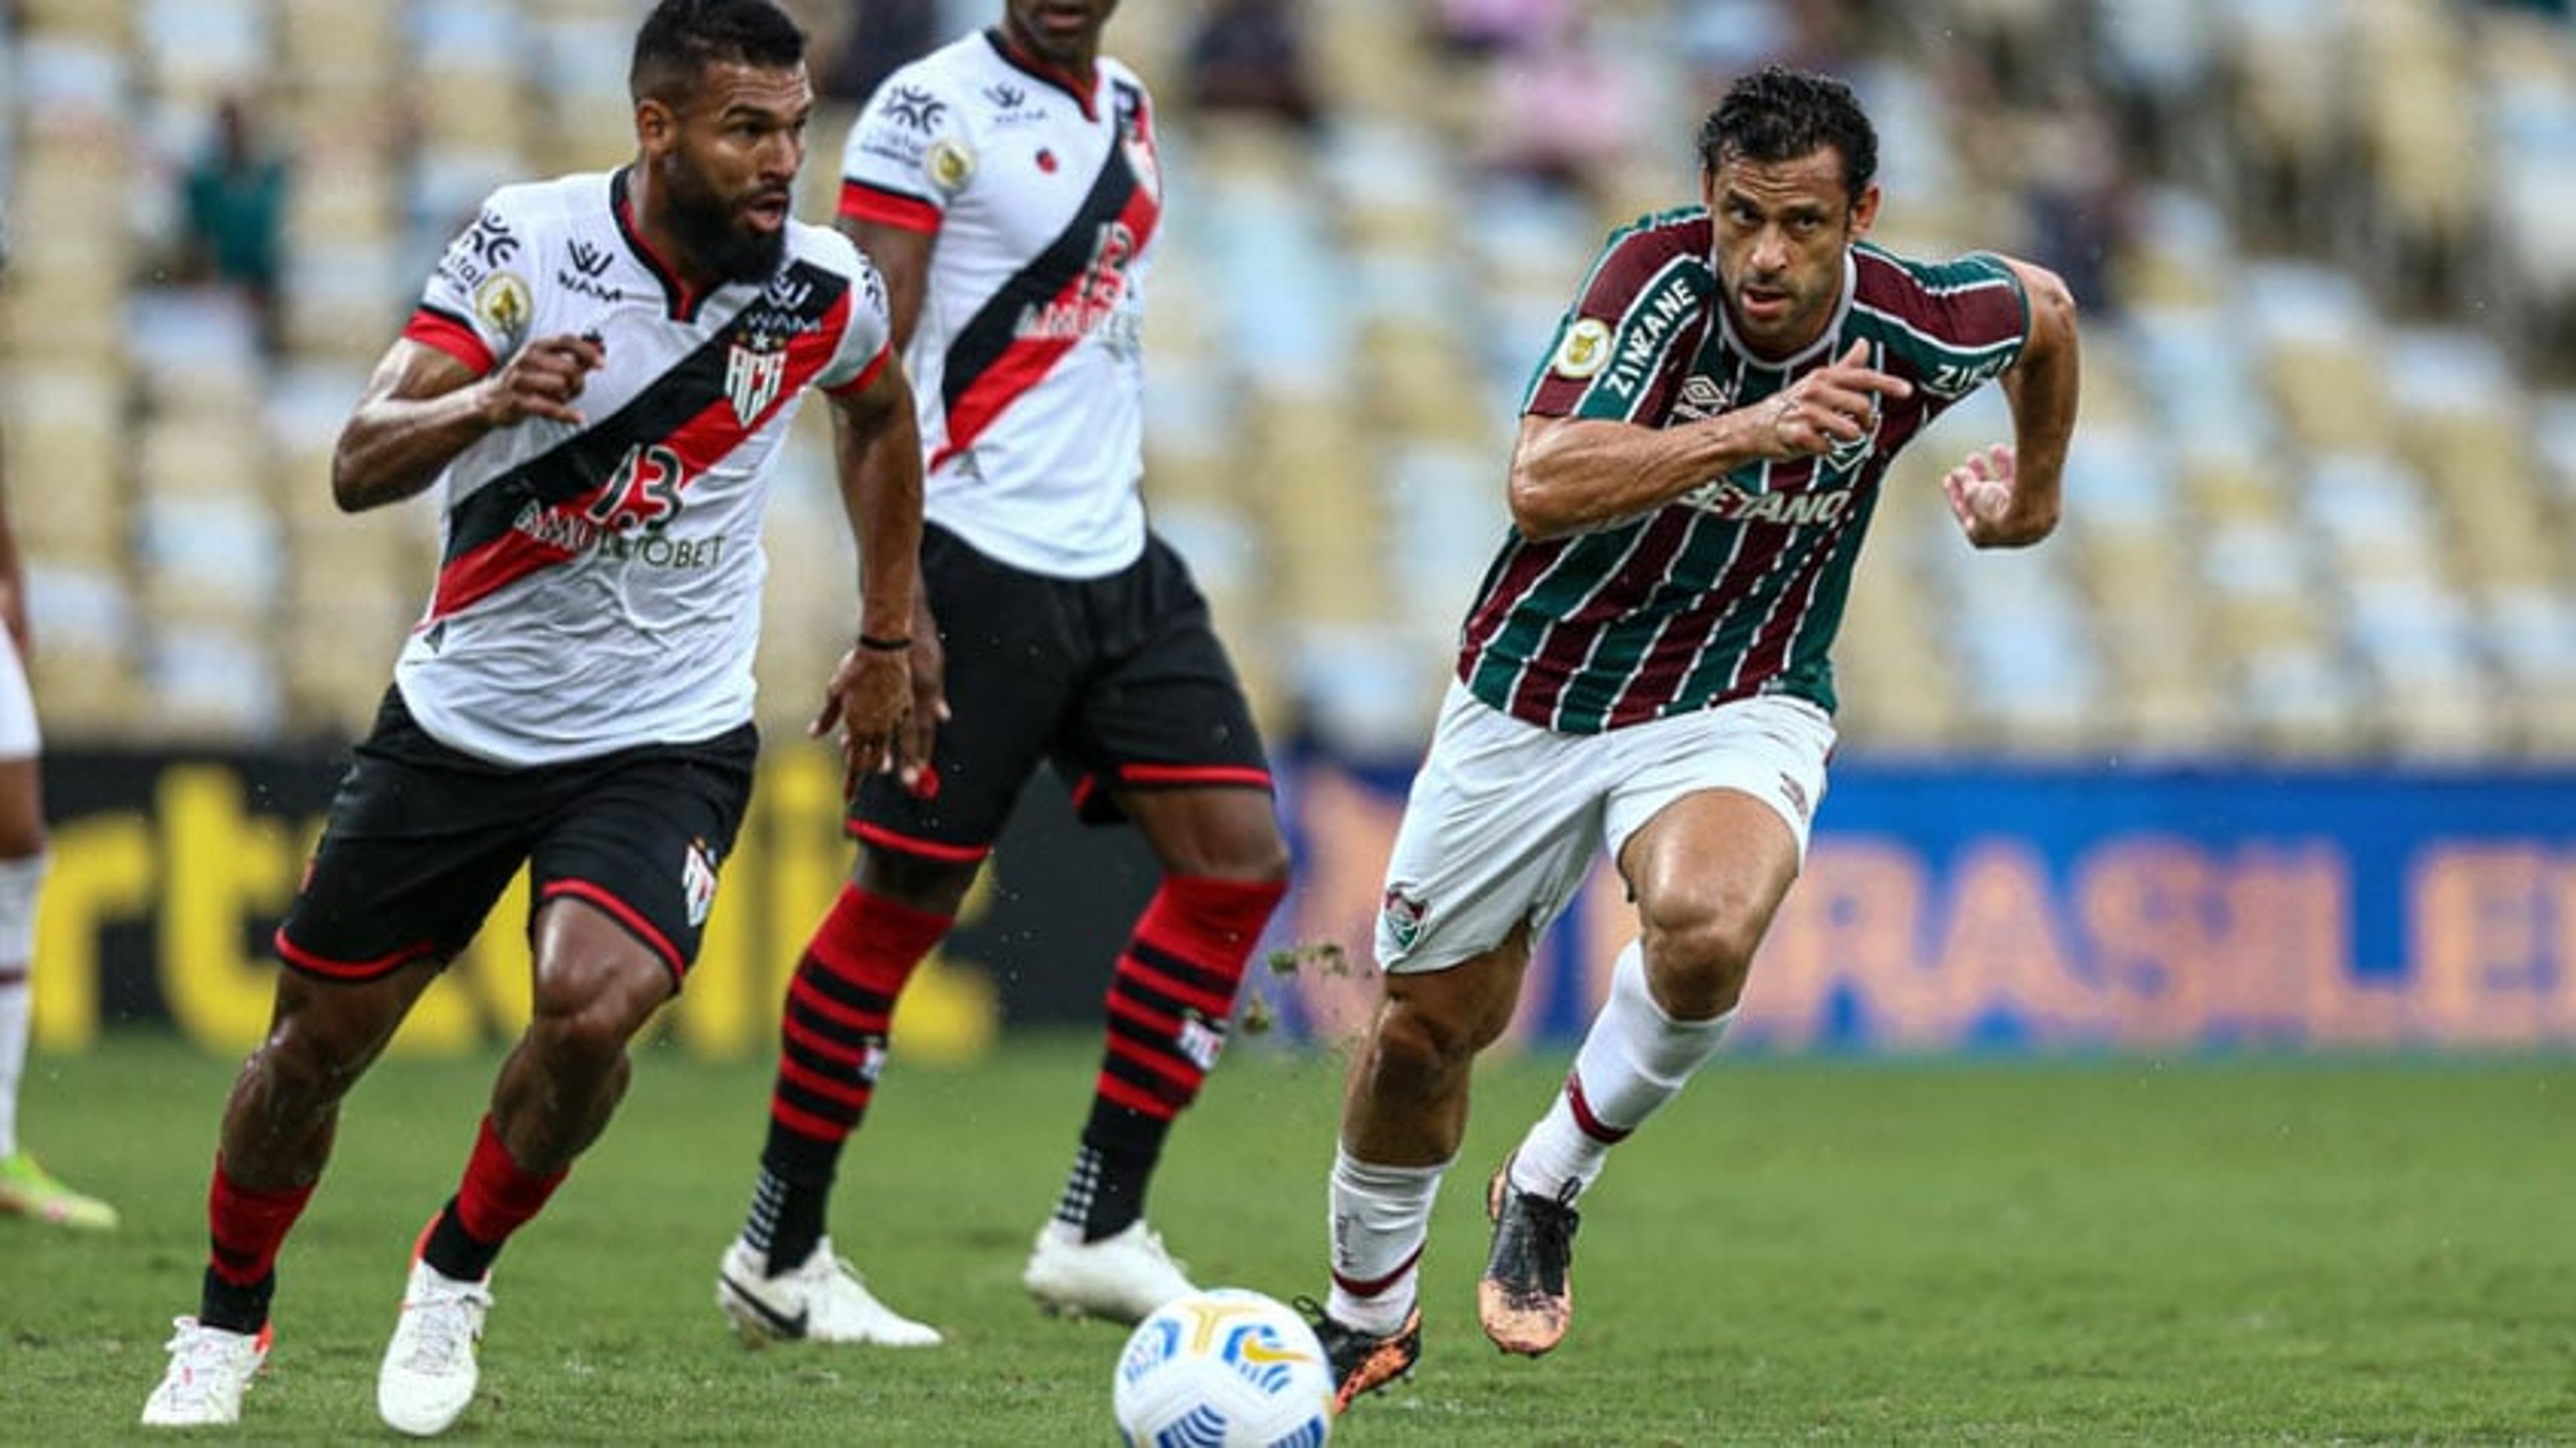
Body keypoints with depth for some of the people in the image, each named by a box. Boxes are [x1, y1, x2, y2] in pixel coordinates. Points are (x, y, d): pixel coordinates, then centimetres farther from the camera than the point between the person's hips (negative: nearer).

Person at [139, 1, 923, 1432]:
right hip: (461, 711, 0)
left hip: (667, 736, 0)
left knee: (591, 1006, -26)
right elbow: (360, 468, -23)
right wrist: (489, 401, -43)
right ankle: (227, 1325, 36)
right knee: (317, 1041, 9)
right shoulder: (527, 244, -16)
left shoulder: (823, 292, -10)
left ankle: (454, 1279, 1)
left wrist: (886, 642, 16)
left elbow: (880, 415, 15)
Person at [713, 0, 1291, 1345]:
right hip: (979, 564, -7)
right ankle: (779, 1254, 11)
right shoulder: (934, 112, -10)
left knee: (1241, 863, -3)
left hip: (1116, 565, 8)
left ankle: (1097, 1230, 2)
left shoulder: (1123, 110, 14)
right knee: (904, 901, -2)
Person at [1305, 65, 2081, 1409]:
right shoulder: (1657, 275, -24)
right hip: (1534, 699, 0)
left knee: (1704, 929, -33)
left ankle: (1549, 1187, -6)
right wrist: (1748, 430, -47)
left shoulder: (1927, 327, -17)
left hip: (1738, 710, 0)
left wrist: (2034, 490, 23)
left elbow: (2046, 306, 9)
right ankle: (1366, 1316, 40)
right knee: (1424, 1031, 11)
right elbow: (1541, 484, -37)